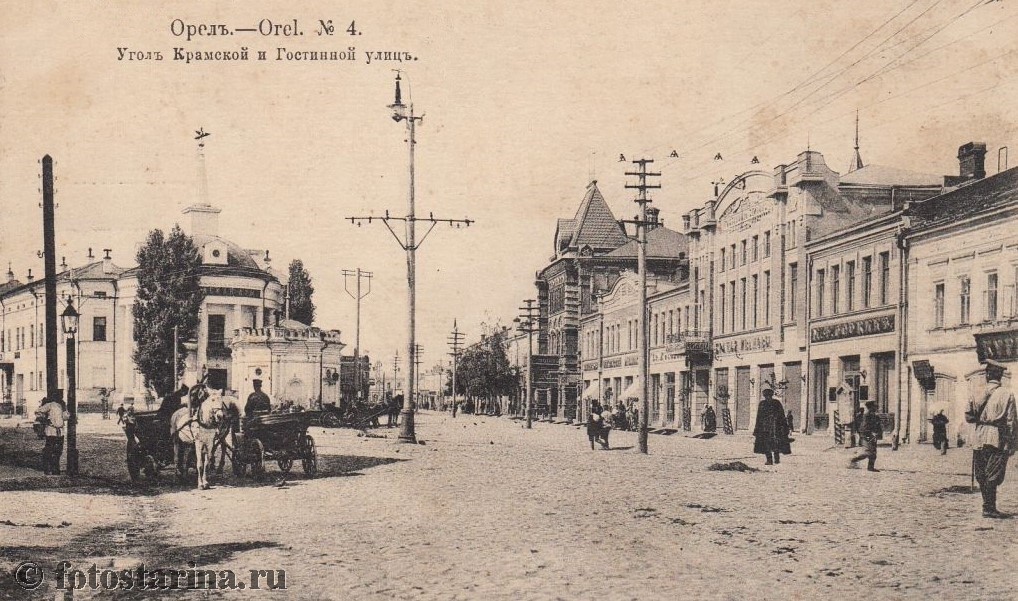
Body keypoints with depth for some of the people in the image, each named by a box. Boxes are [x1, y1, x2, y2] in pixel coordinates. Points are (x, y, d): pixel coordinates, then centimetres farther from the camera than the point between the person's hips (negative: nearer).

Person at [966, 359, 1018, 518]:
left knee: (982, 475, 11)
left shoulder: (980, 395, 2)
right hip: (999, 440, -2)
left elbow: (969, 417, 4)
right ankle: (989, 508, -6)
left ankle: (988, 506, 16)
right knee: (993, 475, -1)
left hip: (979, 439, 2)